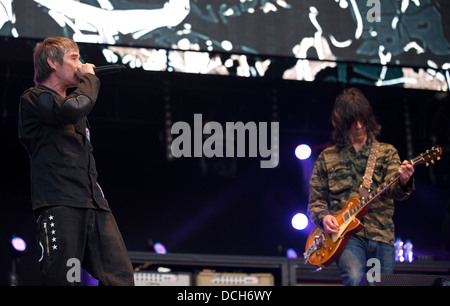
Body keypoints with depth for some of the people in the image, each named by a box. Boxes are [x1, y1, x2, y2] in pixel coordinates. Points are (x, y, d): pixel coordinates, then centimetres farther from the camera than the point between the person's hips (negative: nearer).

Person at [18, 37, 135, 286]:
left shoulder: (68, 102, 30)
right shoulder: (33, 98, 3)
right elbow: (71, 110, -18)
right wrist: (89, 79, 0)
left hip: (93, 204, 8)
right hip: (59, 205, -7)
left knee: (121, 276, -9)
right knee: (63, 281, -13)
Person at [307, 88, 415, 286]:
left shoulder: (386, 152, 13)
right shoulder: (327, 158, 14)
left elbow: (395, 192, -4)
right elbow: (316, 200, 16)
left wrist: (403, 182, -28)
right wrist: (324, 217, -7)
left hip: (381, 234, 2)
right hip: (346, 234, -2)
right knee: (355, 279, -29)